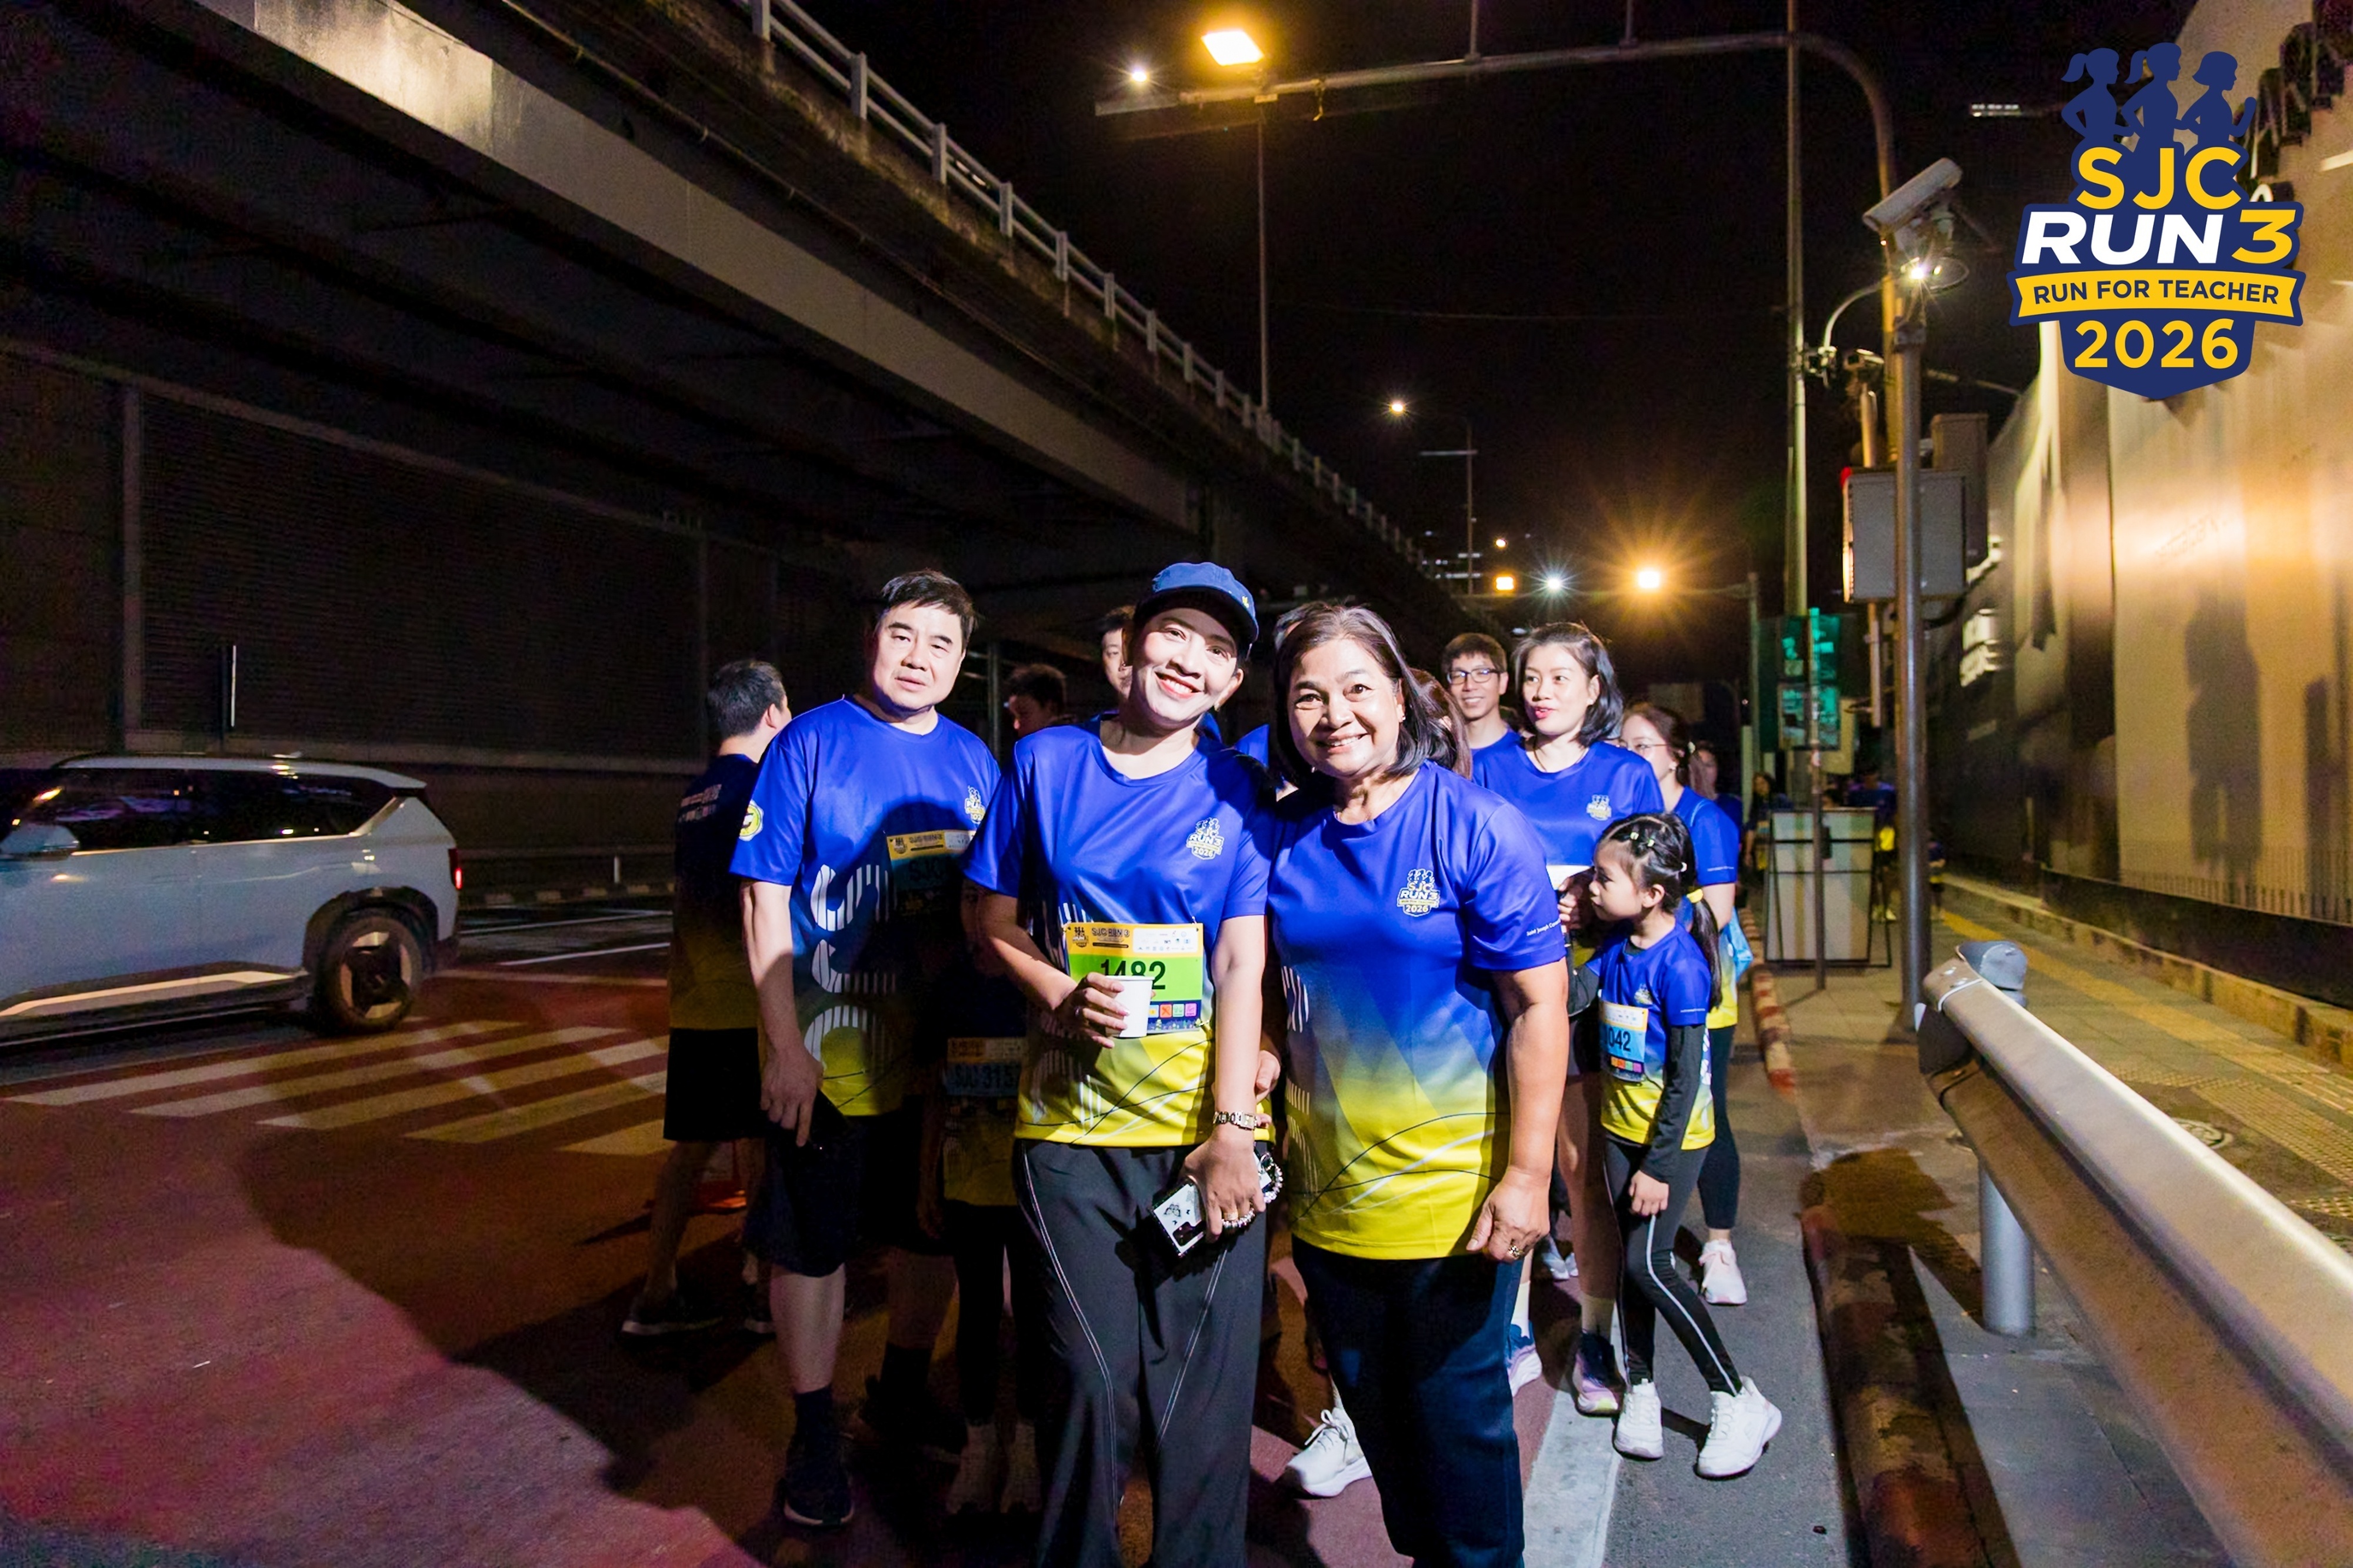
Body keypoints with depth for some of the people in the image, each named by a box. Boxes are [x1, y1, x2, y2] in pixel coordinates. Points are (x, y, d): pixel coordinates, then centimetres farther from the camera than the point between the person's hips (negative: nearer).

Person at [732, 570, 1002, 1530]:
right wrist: (786, 1048, -14)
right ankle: (814, 1436, 27)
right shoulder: (809, 745, -7)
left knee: (932, 1231, 17)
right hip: (827, 1054, -4)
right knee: (811, 1247, 8)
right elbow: (765, 903, -9)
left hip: (941, 1052, 4)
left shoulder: (972, 762, 4)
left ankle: (903, 1396, 40)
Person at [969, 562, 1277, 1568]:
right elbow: (996, 919, 10)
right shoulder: (1044, 763, 4)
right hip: (1069, 1125, 1)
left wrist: (1231, 1127, -11)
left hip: (1204, 1126, 0)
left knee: (1200, 1384, 5)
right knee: (1092, 1378, 5)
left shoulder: (1236, 790, 2)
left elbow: (1242, 968, -3)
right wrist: (1059, 994, -10)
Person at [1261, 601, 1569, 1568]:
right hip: (1327, 1188, 5)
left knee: (1456, 1408, 11)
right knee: (1372, 1405, 20)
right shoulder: (1279, 836, 0)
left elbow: (1539, 1008, -13)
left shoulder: (1477, 827, -13)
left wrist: (1526, 1174, -17)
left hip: (1453, 1189, -4)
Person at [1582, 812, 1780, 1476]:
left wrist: (1659, 1166, -18)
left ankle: (1739, 1401, 7)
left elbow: (1686, 1076, -19)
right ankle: (1640, 1386, 26)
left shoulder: (1679, 962, -21)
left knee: (1649, 1262, -7)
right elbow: (1591, 1024, 12)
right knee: (1631, 1259, 11)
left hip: (1672, 1134, -6)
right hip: (1621, 1127, 6)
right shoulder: (1614, 948, 1)